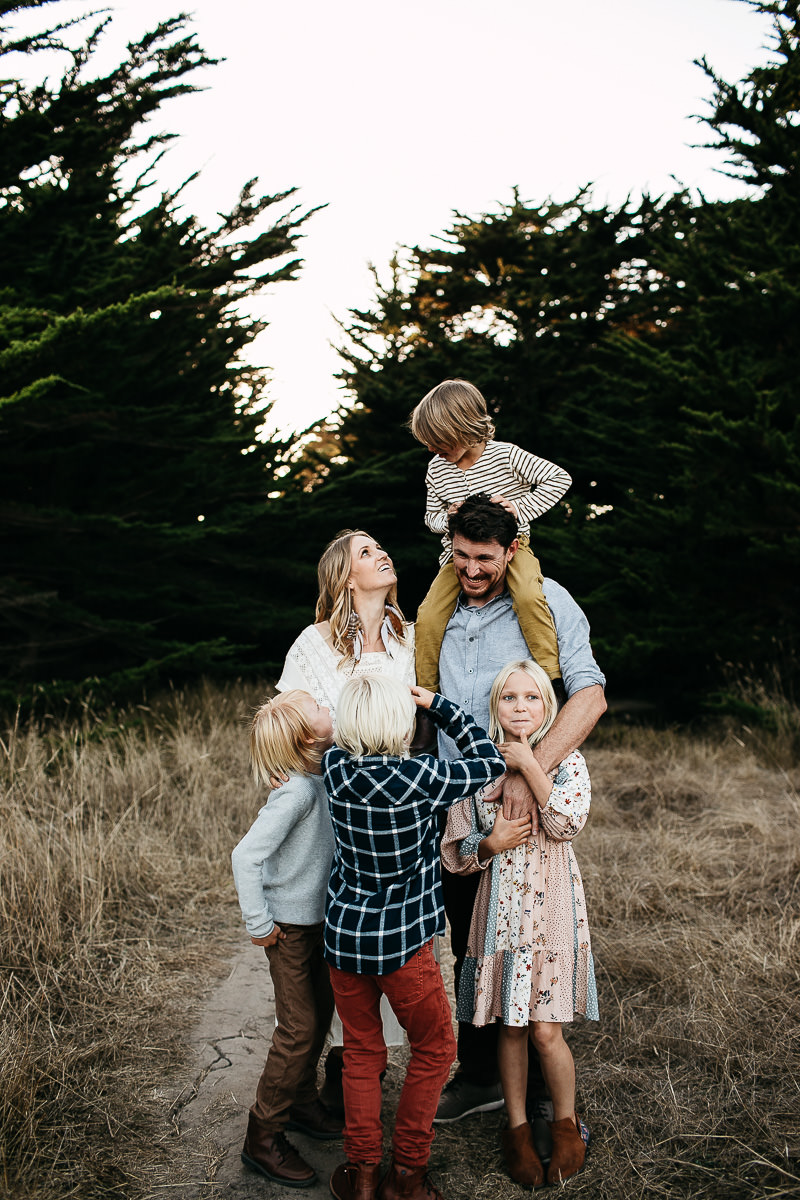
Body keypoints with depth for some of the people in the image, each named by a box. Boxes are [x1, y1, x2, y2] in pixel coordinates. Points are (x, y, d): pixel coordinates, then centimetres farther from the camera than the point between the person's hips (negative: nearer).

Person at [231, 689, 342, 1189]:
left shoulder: (325, 775, -3)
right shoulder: (298, 791, -28)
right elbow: (246, 855, -29)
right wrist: (259, 923, -22)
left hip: (321, 918, 8)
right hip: (291, 924, -8)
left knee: (320, 1014, 19)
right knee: (299, 1030, -3)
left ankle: (302, 1101, 37)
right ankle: (263, 1138, 8)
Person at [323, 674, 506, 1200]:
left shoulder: (336, 768, -8)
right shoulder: (420, 779, -21)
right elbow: (491, 763, -7)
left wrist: (368, 692, 11)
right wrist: (437, 704, -3)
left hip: (343, 936, 4)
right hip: (402, 943, -4)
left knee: (362, 1053, 20)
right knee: (434, 1050, 18)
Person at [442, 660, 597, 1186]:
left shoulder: (567, 761, -1)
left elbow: (570, 820, -21)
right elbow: (453, 852, 5)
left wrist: (528, 764, -18)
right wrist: (491, 844, -14)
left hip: (552, 906, -2)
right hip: (501, 909, 2)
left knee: (546, 1029, -2)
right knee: (510, 1026, 9)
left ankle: (567, 1125, 22)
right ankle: (518, 1128, 27)